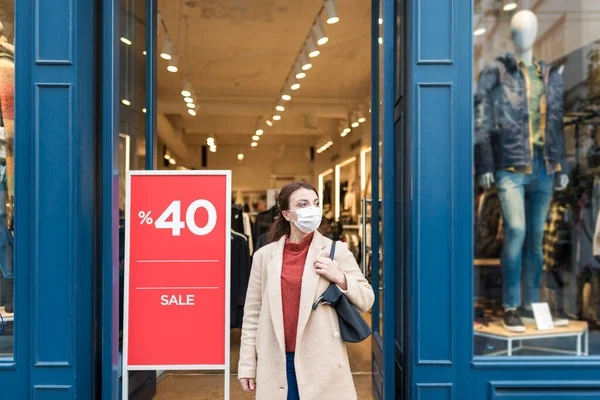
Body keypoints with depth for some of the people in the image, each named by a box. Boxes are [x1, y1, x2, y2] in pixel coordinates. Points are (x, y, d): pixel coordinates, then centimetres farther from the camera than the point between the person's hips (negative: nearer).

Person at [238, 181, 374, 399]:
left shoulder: (336, 251, 0)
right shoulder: (265, 255, 3)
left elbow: (366, 300, 4)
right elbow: (252, 314, 6)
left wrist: (341, 278, -14)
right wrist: (247, 365, 6)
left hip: (322, 364, -1)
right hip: (277, 364, 1)